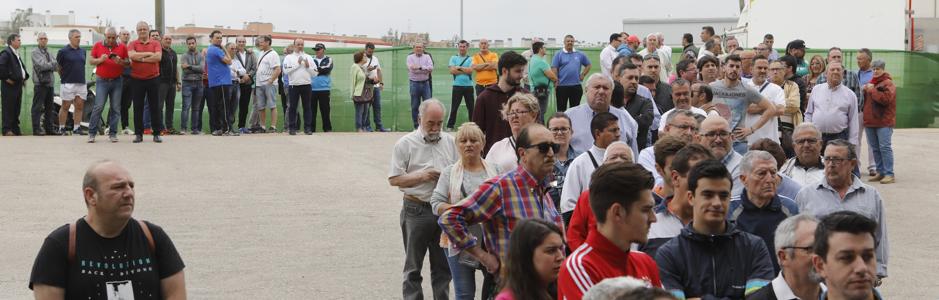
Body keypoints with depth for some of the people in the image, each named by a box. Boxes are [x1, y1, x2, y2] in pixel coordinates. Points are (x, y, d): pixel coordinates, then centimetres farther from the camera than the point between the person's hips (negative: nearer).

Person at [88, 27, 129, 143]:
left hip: (116, 81, 2)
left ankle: (112, 133, 6)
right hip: (102, 80, -1)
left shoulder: (122, 47, 7)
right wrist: (100, 60, -12)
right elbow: (91, 61, 7)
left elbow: (128, 63, 8)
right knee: (98, 106, -8)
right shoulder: (98, 46, 6)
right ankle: (91, 133, -3)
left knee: (116, 108, 0)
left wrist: (120, 62, -13)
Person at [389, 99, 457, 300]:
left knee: (443, 264, 10)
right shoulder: (405, 144, -4)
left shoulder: (450, 142, 8)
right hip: (416, 210, -3)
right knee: (413, 266, 5)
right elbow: (394, 179, -4)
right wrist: (420, 176, -16)